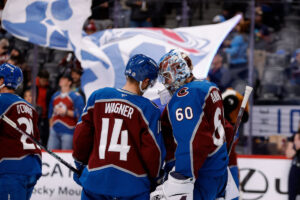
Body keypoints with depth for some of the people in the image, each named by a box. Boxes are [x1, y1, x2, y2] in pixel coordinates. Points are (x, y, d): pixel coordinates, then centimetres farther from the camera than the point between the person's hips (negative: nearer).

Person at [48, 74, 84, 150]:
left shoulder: (76, 96, -3)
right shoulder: (55, 96, 15)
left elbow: (79, 113, -10)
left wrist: (66, 112, -14)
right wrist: (51, 127, 17)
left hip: (68, 131, -5)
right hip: (54, 131, 5)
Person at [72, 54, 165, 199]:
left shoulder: (97, 97, 1)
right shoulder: (148, 109, -8)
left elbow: (81, 135, 6)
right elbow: (152, 150, -6)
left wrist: (80, 163, 22)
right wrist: (153, 177, 12)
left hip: (96, 180, 3)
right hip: (132, 184, -3)